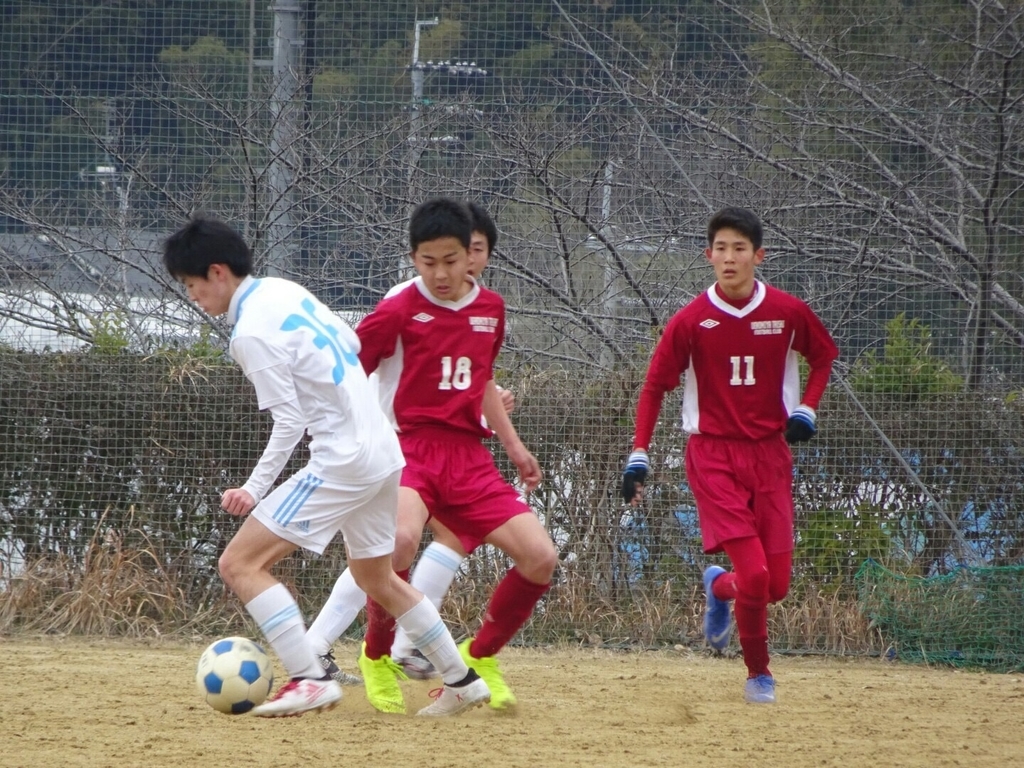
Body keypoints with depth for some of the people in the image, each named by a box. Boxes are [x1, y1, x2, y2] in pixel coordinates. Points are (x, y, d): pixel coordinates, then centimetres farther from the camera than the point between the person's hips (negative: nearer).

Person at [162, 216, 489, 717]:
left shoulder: (251, 334, -15)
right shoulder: (285, 291, 11)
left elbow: (289, 423, -18)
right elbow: (351, 345, 22)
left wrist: (255, 489, -17)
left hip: (342, 461, -10)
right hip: (385, 452, 10)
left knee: (240, 564, -10)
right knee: (376, 579, 26)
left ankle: (309, 681, -18)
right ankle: (461, 681, 31)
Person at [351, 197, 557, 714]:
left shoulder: (490, 309, 12)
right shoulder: (398, 312, -6)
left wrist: (512, 444, 26)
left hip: (468, 457, 6)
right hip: (409, 448, -6)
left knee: (540, 558, -8)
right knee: (401, 539, -36)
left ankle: (480, 655, 18)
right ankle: (377, 658, -10)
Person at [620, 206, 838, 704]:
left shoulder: (788, 312, -3)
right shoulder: (691, 321, -8)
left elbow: (823, 354, 16)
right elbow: (654, 387, 1)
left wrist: (806, 409, 1)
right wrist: (638, 455, -6)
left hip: (771, 454, 3)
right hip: (713, 455, -3)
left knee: (777, 584, 1)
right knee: (754, 573, -16)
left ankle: (720, 588, 37)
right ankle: (759, 674, 7)